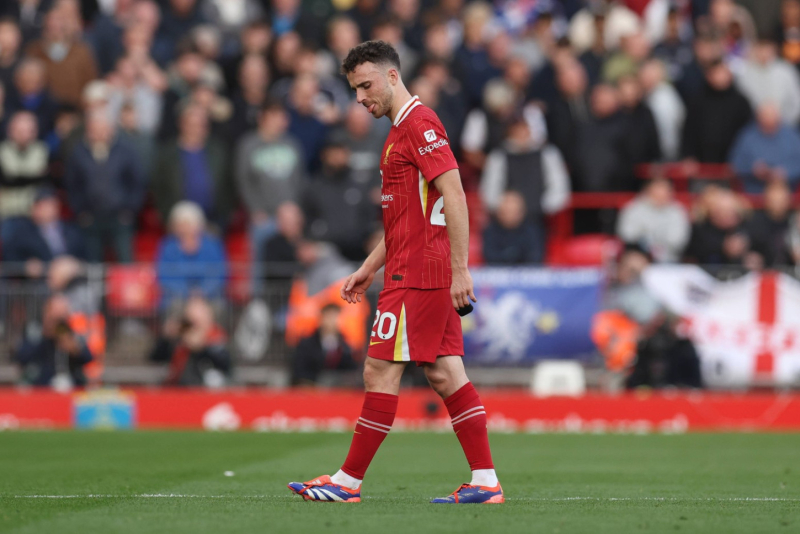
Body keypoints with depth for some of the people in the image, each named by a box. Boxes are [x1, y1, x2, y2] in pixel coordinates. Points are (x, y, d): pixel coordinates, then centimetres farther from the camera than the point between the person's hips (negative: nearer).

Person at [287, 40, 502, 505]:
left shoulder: (420, 123, -12)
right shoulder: (402, 130, 20)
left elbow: (454, 197, -19)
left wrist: (460, 271, -22)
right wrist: (369, 268, 25)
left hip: (417, 275, -10)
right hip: (425, 273, 10)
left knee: (381, 370, -5)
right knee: (445, 374, 6)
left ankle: (349, 482, -1)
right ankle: (485, 481, 3)